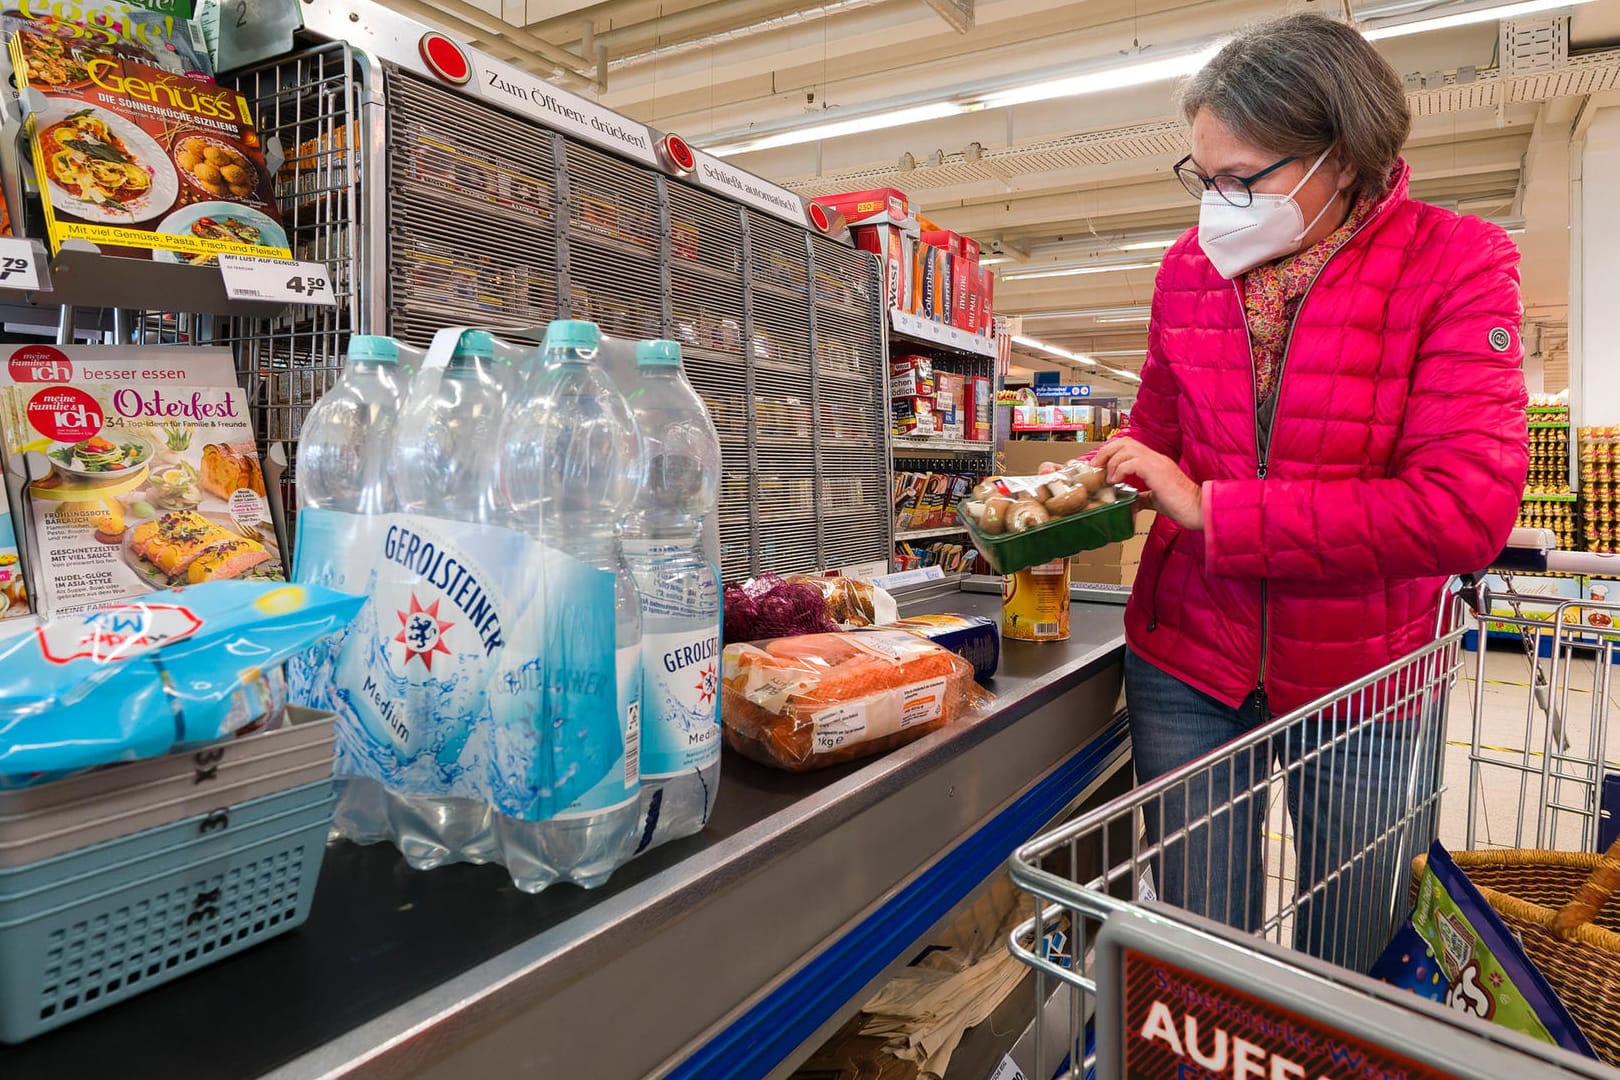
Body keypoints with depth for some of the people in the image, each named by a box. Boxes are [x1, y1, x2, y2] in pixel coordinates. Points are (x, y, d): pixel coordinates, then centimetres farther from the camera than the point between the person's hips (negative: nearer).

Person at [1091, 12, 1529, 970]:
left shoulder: (1457, 265, -11)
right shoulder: (1191, 269, 1)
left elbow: (1466, 511, -21)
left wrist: (1212, 510, -23)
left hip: (1361, 677, -2)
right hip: (1188, 664, 3)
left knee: (1349, 951, 17)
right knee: (1201, 941, 15)